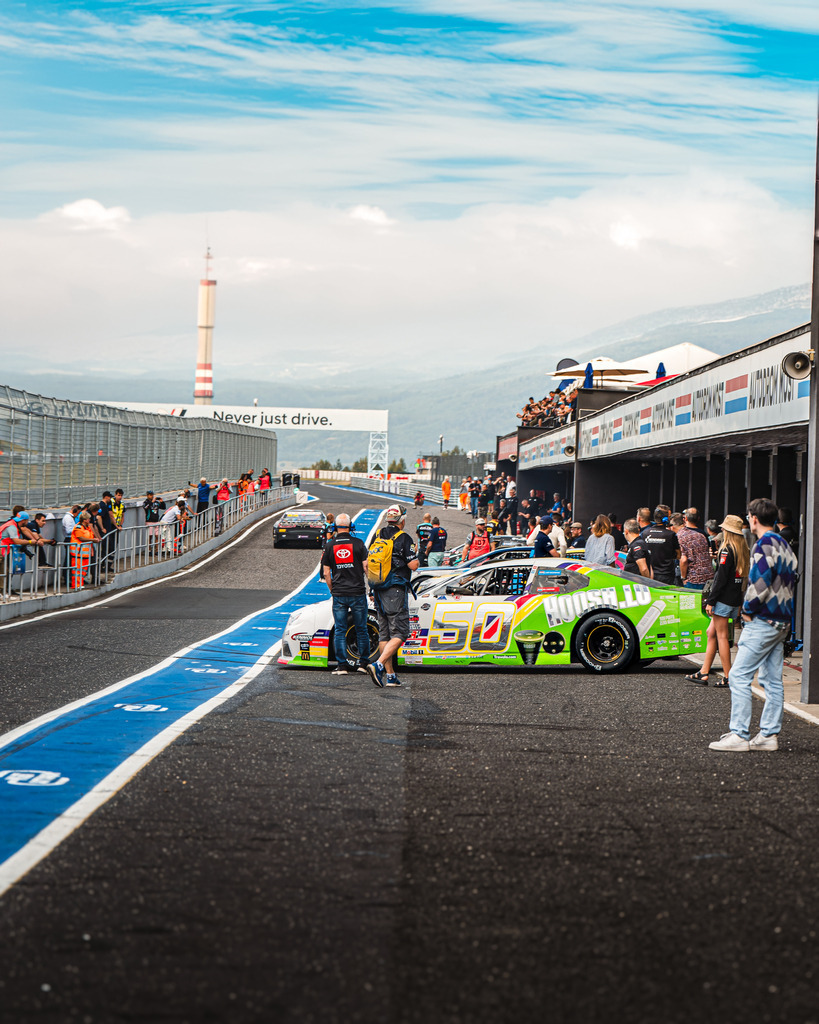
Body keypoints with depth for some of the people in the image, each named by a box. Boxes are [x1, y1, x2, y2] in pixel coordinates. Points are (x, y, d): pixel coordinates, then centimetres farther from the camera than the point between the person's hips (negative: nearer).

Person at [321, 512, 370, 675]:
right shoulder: (358, 543, -3)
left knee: (340, 631, 5)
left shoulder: (329, 546, 2)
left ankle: (342, 665, 2)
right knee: (361, 629, 9)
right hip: (358, 592, -1)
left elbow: (326, 573, 3)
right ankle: (363, 663, 12)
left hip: (339, 594, 1)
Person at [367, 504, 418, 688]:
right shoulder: (403, 538, -9)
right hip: (395, 591, -7)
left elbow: (367, 564, 14)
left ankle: (390, 675, 10)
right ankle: (378, 665, -23)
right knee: (399, 633, -5)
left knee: (384, 633, 10)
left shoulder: (377, 536, 10)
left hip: (379, 591, 7)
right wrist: (415, 555, 8)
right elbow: (413, 566, -14)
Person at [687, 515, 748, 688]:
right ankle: (703, 673, 13)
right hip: (736, 599, 8)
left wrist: (711, 601, -13)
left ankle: (728, 677, 0)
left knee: (721, 636, -2)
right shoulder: (743, 551, 10)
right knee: (711, 633, 13)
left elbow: (721, 578, -17)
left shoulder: (726, 550, -15)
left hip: (724, 598, -8)